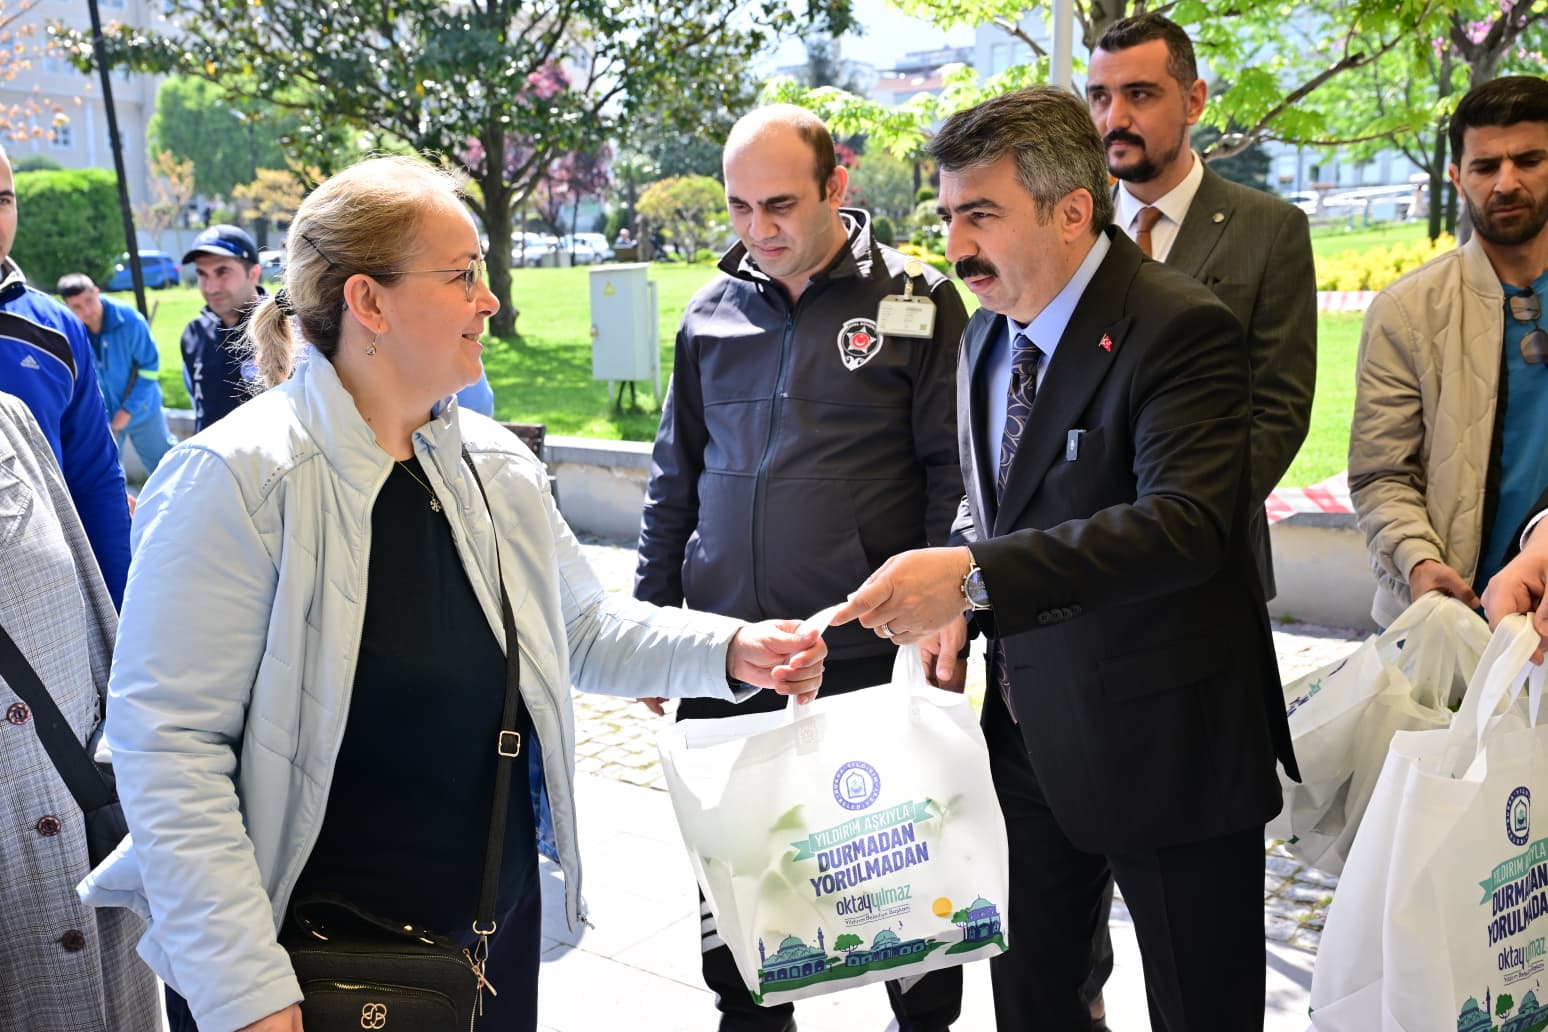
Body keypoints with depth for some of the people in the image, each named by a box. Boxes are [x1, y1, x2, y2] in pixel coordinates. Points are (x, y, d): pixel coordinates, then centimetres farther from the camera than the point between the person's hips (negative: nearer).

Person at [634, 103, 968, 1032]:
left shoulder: (918, 302, -4)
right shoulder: (712, 313, 8)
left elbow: (954, 476, -4)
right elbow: (676, 476, 14)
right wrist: (653, 619, 12)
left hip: (868, 652, -3)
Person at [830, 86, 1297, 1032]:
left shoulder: (1180, 327, -19)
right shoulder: (989, 330, 5)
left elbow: (1188, 520, -31)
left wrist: (975, 577, -38)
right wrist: (959, 601, -1)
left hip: (1161, 740, -7)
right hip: (1028, 728, 7)